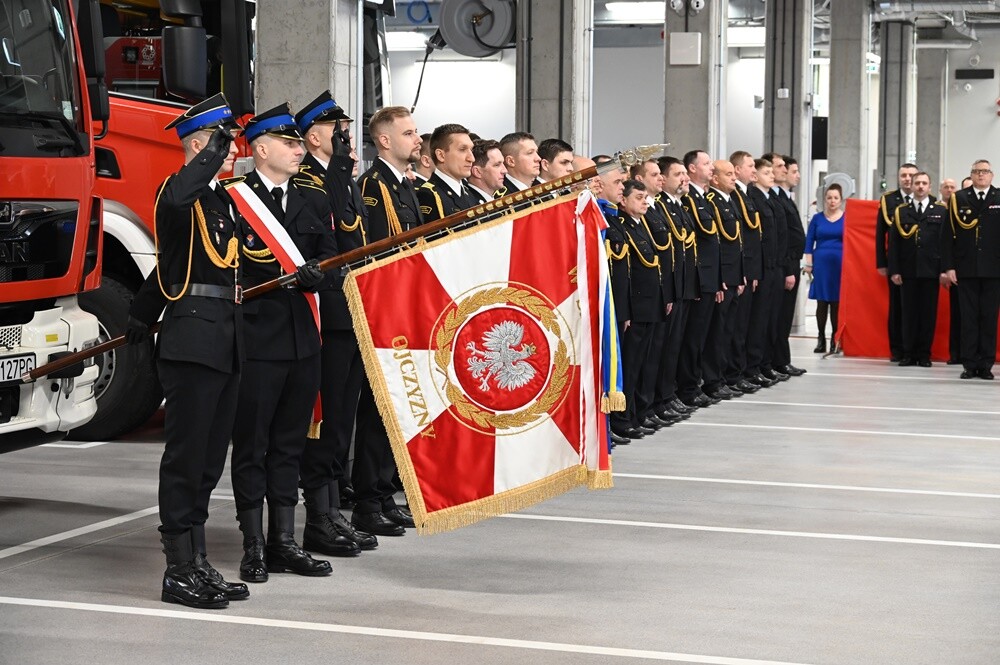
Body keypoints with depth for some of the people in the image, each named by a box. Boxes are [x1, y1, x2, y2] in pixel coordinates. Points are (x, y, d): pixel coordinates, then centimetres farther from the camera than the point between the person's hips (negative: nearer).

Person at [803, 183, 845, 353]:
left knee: (837, 302, 1)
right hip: (821, 263, 1)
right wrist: (808, 264, 0)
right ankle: (821, 339, 8)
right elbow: (809, 242, 7)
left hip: (840, 264, -1)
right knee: (821, 302, 3)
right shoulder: (817, 218, 7)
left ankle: (835, 339, 7)